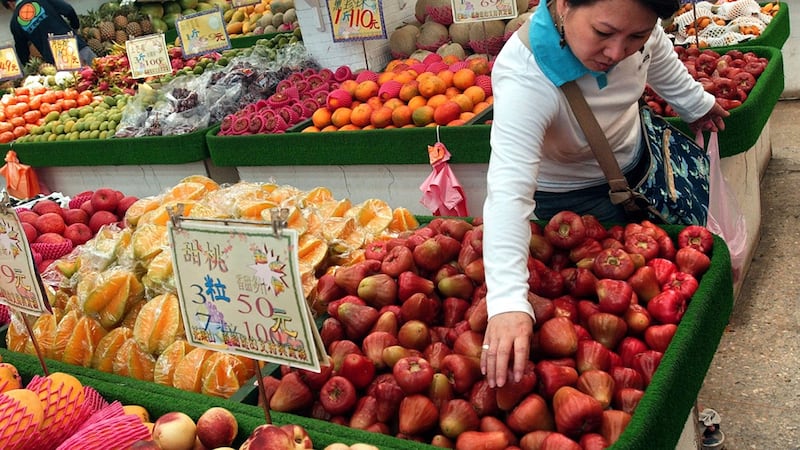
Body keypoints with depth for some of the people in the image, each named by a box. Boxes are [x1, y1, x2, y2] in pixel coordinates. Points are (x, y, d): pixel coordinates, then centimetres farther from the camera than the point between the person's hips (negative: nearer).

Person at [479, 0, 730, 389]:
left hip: (633, 158, 6)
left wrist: (696, 103, 17)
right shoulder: (526, 79, -45)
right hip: (571, 194, -6)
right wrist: (507, 303, -64)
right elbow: (509, 190, -54)